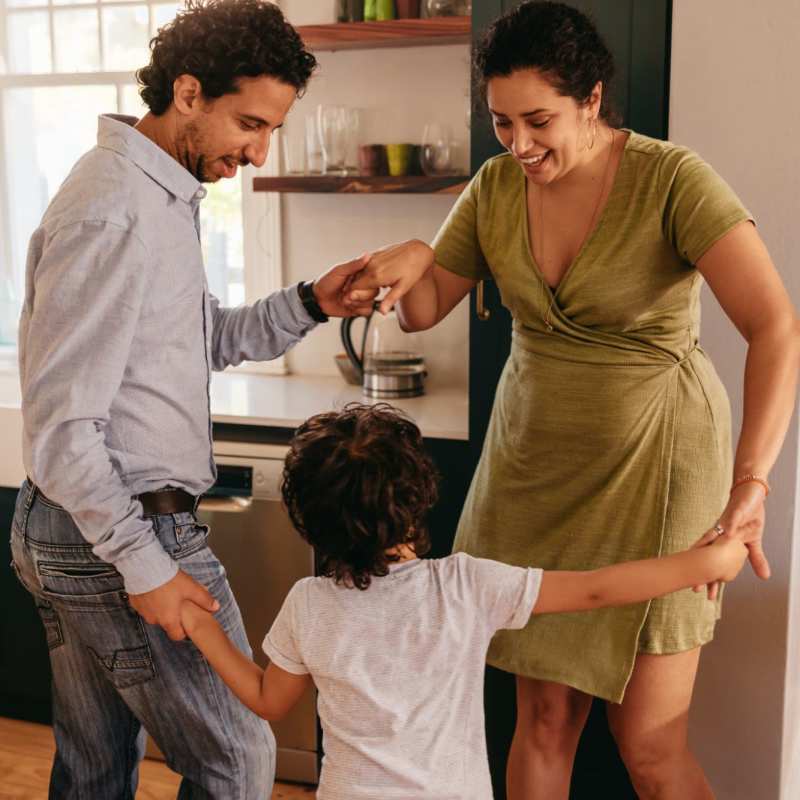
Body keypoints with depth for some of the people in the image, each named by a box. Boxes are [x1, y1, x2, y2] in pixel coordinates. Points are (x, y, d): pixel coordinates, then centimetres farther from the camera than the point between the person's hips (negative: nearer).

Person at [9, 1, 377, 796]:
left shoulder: (161, 193, 12)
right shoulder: (115, 213, -20)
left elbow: (204, 341, 16)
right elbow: (60, 425, -22)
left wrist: (308, 305, 1)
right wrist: (144, 566, -20)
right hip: (126, 529, -10)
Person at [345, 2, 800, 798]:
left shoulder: (670, 179, -17)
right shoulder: (495, 188, -1)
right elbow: (423, 311, 9)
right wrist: (412, 260, -15)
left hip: (651, 463, -4)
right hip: (533, 463, 4)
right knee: (543, 718, 10)